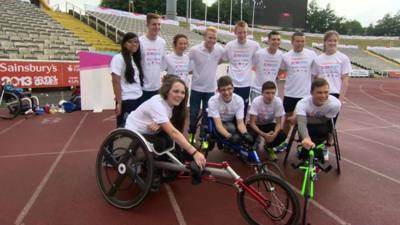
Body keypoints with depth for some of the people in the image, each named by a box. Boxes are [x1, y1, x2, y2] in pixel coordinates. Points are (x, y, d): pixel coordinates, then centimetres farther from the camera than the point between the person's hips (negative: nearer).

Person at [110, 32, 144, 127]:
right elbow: (116, 83, -13)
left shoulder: (136, 58, 13)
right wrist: (119, 102, -14)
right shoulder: (118, 58, -10)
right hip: (126, 100, -7)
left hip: (138, 99, 7)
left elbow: (139, 79, 12)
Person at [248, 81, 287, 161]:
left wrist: (274, 134, -36)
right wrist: (264, 135, -38)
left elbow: (278, 123, -15)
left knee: (282, 136, -26)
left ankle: (268, 147, 8)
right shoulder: (256, 101, -28)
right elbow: (252, 123, -24)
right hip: (257, 124, -2)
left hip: (270, 124, 2)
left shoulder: (278, 101, -22)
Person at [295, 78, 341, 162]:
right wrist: (306, 138, -69)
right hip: (308, 127, -1)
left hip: (321, 125, 2)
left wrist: (304, 119, -26)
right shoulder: (302, 104, -35)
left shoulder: (335, 103, -32)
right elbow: (301, 123, -50)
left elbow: (323, 120, -21)